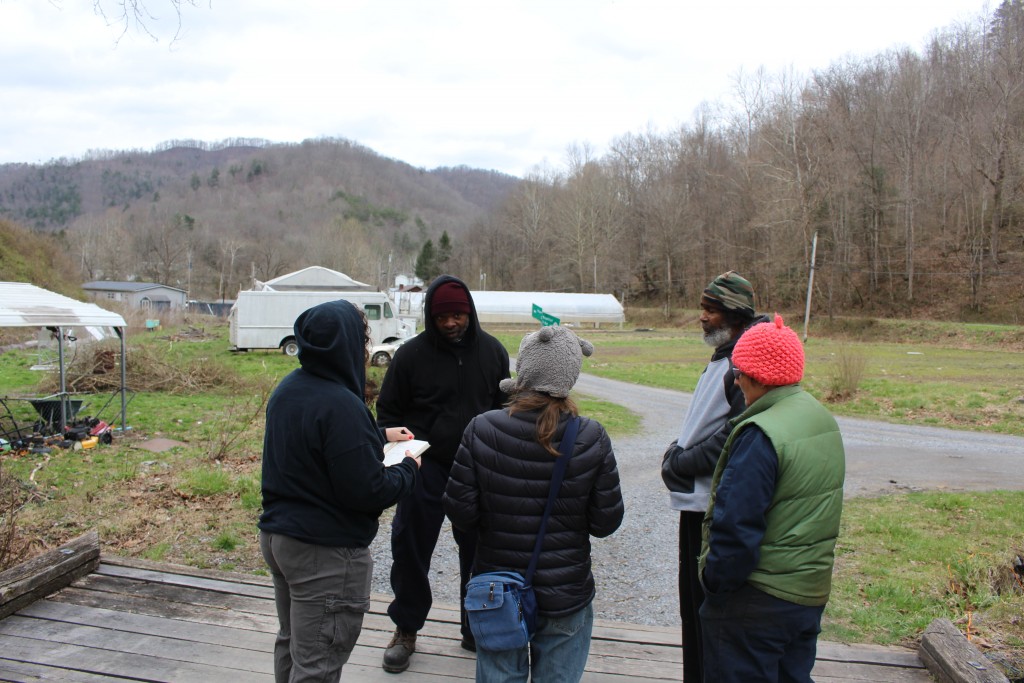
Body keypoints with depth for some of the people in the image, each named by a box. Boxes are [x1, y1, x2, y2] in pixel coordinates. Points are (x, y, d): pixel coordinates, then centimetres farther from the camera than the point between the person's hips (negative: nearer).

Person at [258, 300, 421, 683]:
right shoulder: (340, 404, -25)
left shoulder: (289, 389, 4)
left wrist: (379, 436, 19)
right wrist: (409, 468, -7)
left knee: (291, 645, 25)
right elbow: (368, 492, -25)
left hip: (276, 536, 10)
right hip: (325, 553, -9)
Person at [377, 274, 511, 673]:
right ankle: (406, 629, 27)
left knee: (479, 552, 12)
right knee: (411, 550, 6)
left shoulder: (492, 351, 1)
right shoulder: (411, 354, -6)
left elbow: (505, 405, 11)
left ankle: (476, 629, 32)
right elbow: (389, 412, 2)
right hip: (426, 468, -2)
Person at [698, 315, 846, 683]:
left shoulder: (760, 435, -24)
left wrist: (716, 581, -12)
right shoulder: (825, 421, 5)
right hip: (812, 593, 9)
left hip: (757, 600, -9)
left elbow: (736, 525, -25)